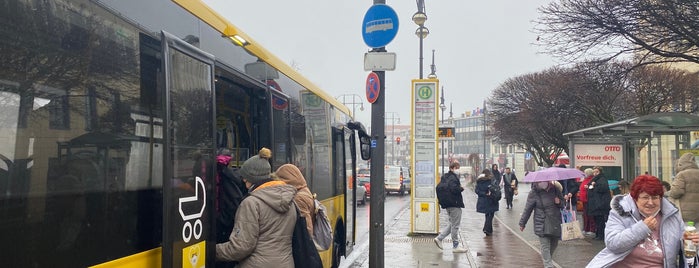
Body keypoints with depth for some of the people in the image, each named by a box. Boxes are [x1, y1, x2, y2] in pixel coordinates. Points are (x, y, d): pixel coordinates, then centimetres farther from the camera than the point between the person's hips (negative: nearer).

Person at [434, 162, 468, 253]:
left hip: (448, 204, 9)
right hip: (454, 204, -9)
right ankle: (456, 246, 6)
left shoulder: (444, 177, 13)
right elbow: (454, 189, -28)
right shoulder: (453, 178, -15)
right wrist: (461, 188, -10)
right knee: (455, 225, -1)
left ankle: (439, 238, 13)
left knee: (452, 224, 19)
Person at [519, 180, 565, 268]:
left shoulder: (555, 189, 1)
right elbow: (527, 209, -4)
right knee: (545, 248, -7)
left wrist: (559, 203, -9)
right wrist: (522, 223, 2)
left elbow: (563, 204, 16)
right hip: (542, 225, -4)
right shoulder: (534, 192, -10)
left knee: (554, 245, 16)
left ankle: (548, 260, 39)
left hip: (556, 224, 4)